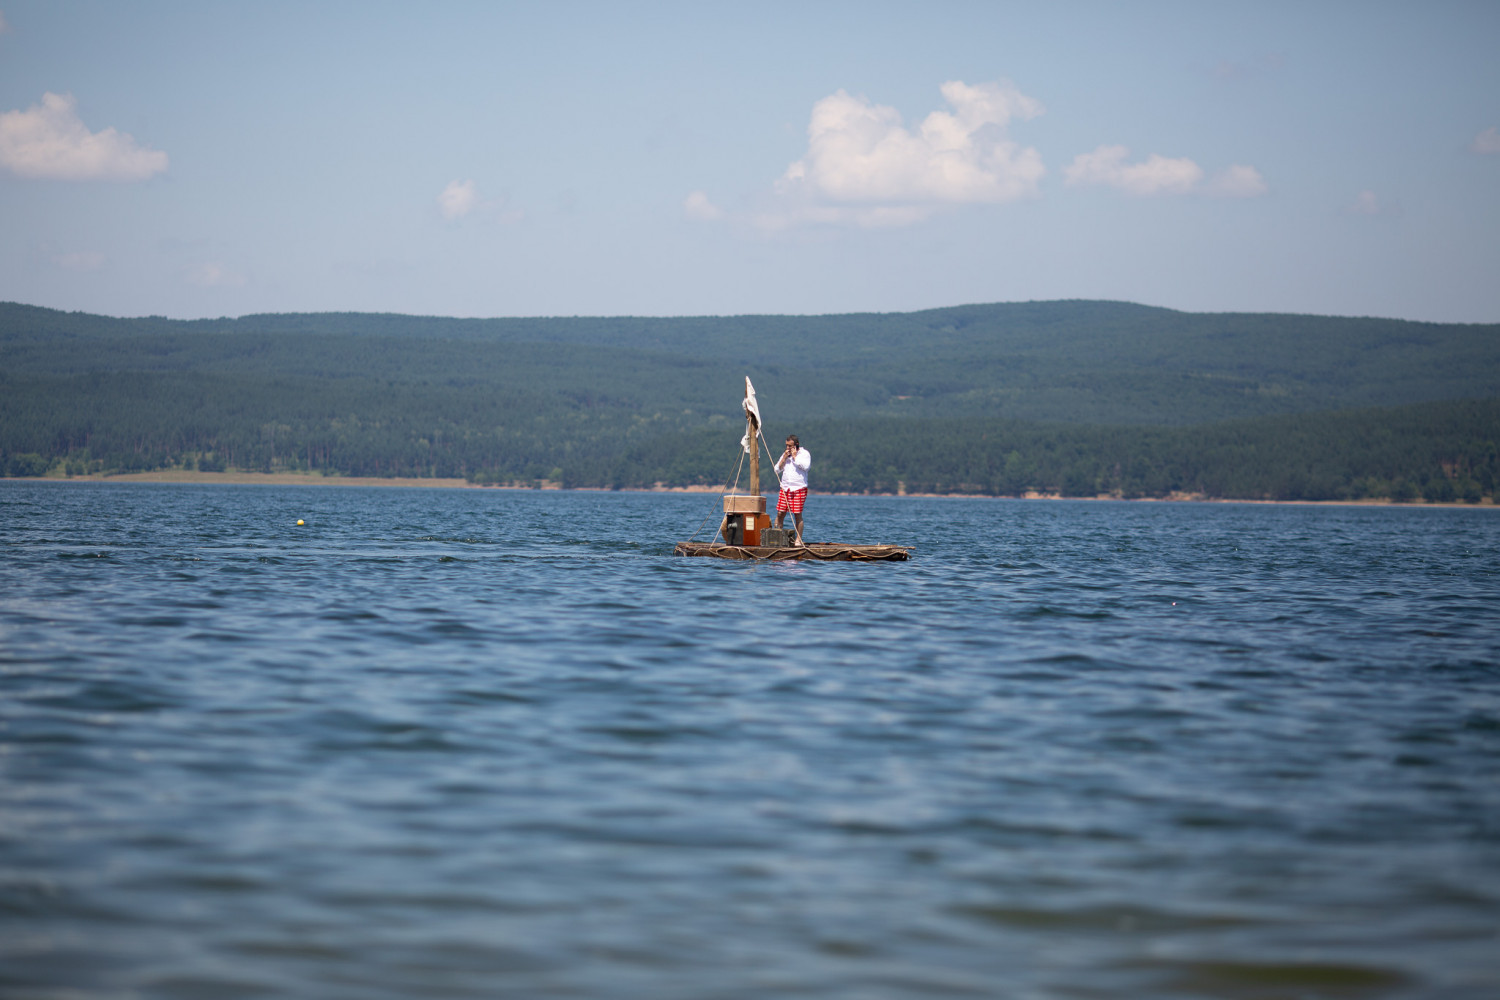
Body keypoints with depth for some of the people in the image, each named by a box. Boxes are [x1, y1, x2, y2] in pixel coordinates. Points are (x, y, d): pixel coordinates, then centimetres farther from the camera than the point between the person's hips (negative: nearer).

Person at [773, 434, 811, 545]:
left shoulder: (804, 453, 1)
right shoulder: (785, 454, 17)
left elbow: (805, 466, -16)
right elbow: (777, 469, 13)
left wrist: (795, 456, -9)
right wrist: (784, 458, 1)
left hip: (799, 489, -5)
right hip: (785, 488, 5)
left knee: (797, 515, -5)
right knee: (780, 513, 0)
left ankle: (798, 539, 0)